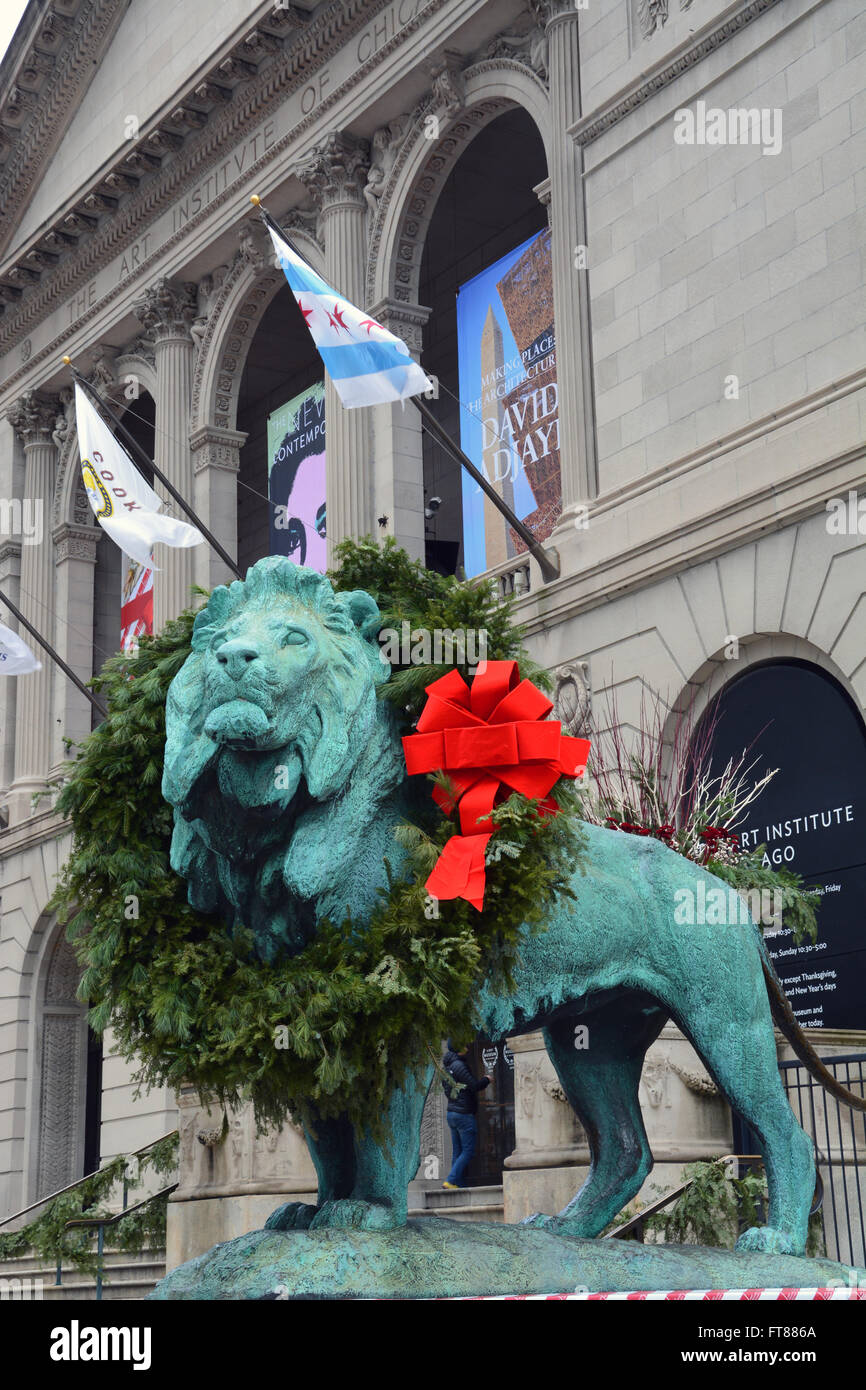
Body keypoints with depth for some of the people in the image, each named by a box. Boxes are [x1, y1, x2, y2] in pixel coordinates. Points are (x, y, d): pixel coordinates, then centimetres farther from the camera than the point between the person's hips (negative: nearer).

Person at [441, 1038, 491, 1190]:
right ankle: (451, 1181, -11)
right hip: (464, 1114, -9)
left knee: (458, 1152, 10)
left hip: (452, 1113, 9)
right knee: (467, 1151, -4)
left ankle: (458, 1184, 9)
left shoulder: (447, 1066, 12)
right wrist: (486, 1080, 2)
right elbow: (474, 1086, -18)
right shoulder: (459, 1065, -17)